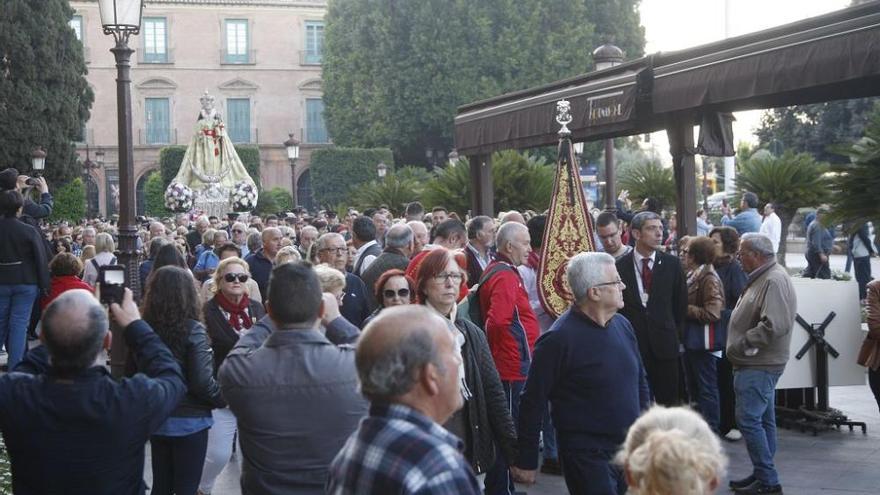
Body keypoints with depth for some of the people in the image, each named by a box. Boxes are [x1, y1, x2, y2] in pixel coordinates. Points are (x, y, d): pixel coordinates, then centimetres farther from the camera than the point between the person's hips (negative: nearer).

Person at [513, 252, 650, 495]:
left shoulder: (622, 325, 5)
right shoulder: (559, 339, -17)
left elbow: (640, 381, 18)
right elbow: (533, 402, -14)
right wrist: (526, 461, -11)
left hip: (630, 449, 7)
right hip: (587, 457, -7)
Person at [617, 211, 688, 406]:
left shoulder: (672, 264, 3)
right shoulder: (620, 266, -2)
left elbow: (681, 302, 11)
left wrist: (675, 331, 12)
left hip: (664, 344, 1)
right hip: (632, 344, -1)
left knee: (668, 401, 5)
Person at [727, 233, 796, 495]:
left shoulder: (774, 281, -19)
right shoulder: (762, 278, 14)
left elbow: (774, 326, -28)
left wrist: (740, 345, -18)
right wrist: (739, 346, 9)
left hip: (759, 365, -11)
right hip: (757, 364, 11)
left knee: (749, 420, -9)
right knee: (763, 420, 15)